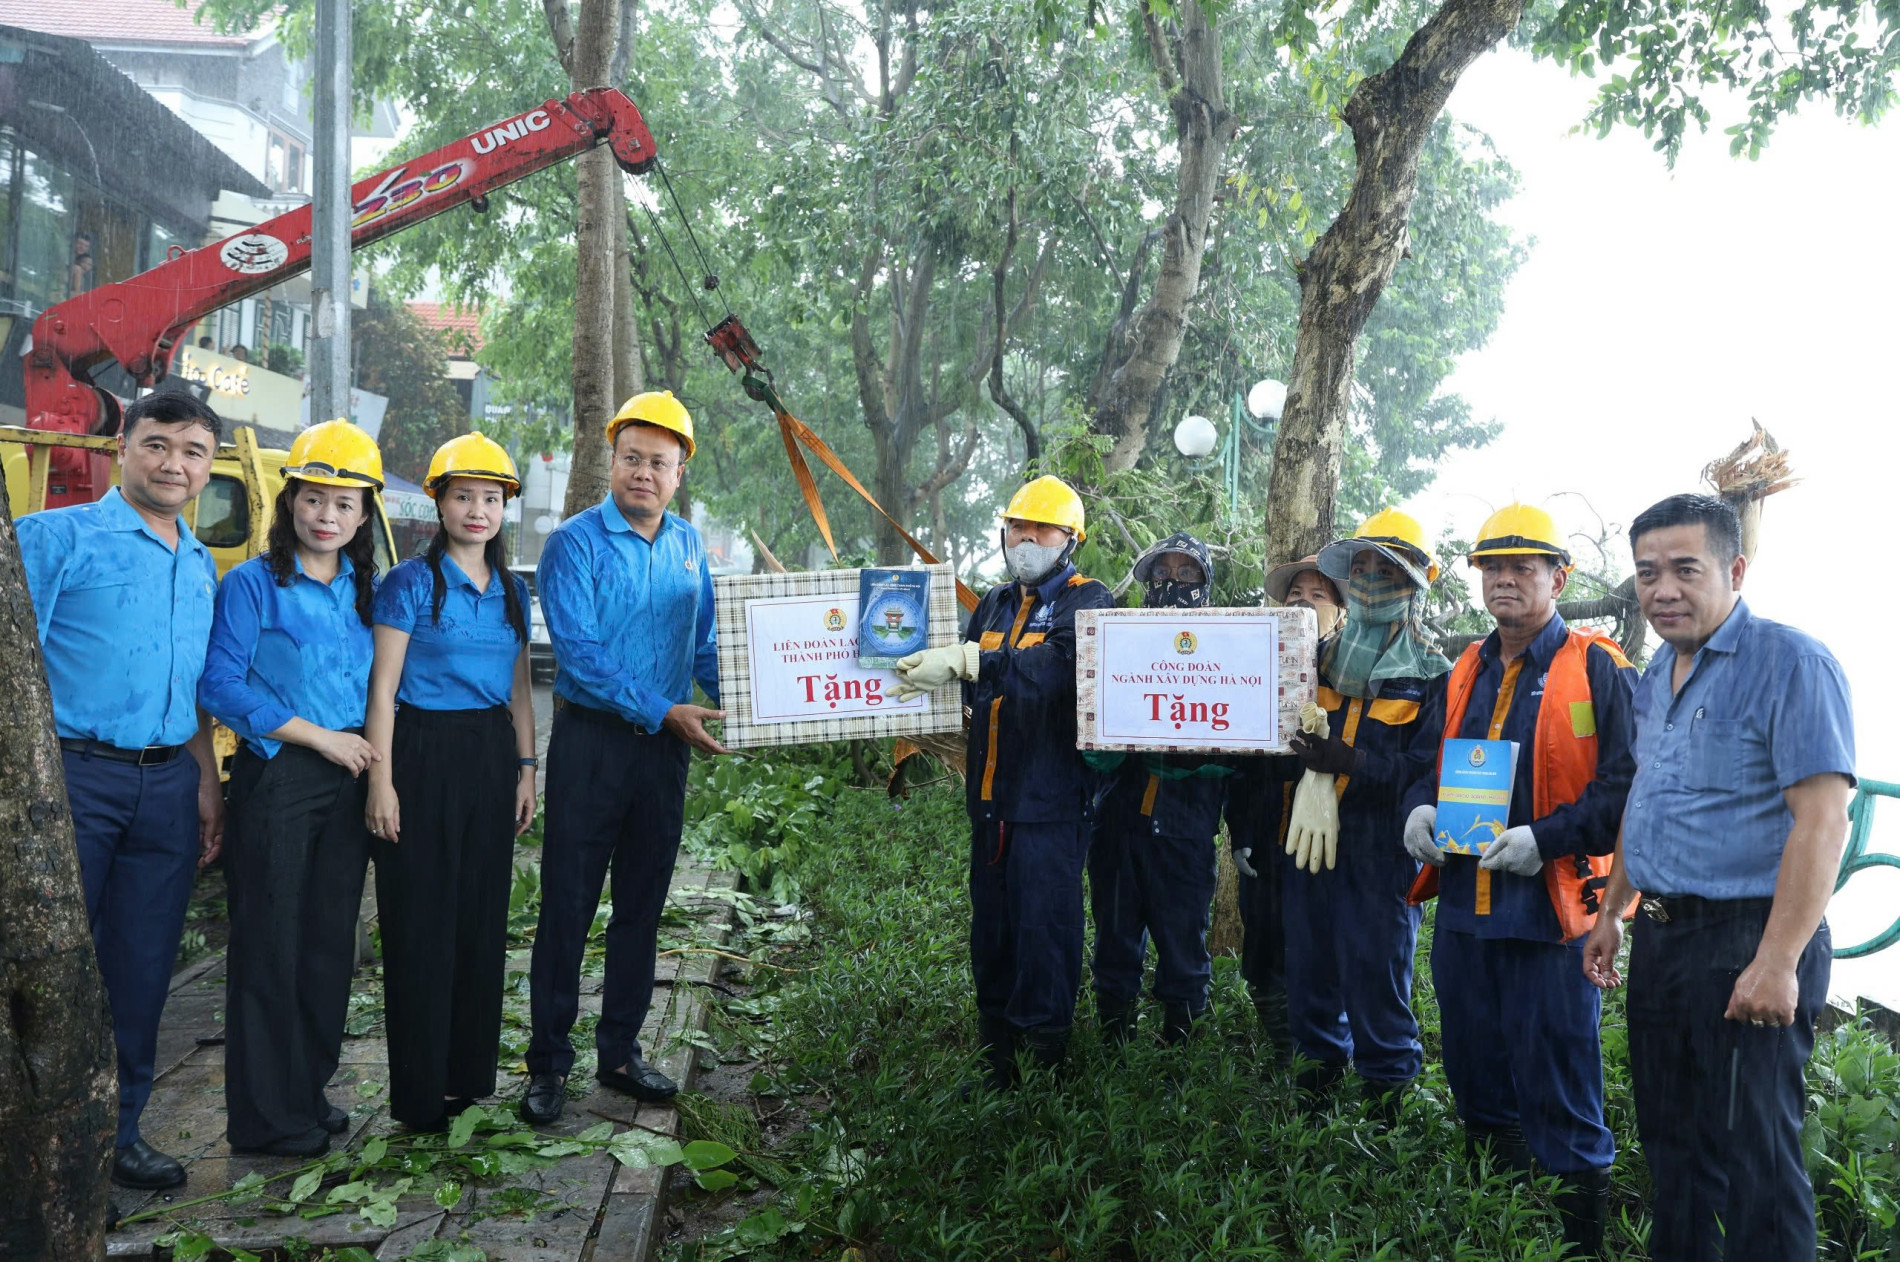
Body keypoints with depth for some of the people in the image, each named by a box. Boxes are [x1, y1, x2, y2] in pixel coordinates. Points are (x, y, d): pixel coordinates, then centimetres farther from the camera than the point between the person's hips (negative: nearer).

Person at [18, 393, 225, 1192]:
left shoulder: (201, 567, 15)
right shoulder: (58, 537, -3)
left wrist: (208, 783, 13)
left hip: (169, 786, 6)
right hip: (73, 774, -5)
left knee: (141, 968, 11)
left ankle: (117, 1132, 24)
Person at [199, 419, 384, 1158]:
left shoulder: (365, 591, 12)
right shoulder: (253, 585, -6)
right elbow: (219, 684, -13)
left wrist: (371, 756, 4)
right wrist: (317, 735, -14)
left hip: (346, 781, 6)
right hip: (275, 781, -5)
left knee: (331, 942, 11)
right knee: (271, 944, 1)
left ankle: (309, 1090, 25)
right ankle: (266, 1116, 12)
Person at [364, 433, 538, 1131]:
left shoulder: (512, 591, 12)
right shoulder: (410, 582, -5)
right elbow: (382, 687, -7)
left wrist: (526, 769, 12)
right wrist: (381, 780, -12)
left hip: (492, 757, 5)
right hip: (422, 754, -5)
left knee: (484, 921, 10)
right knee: (421, 925, 0)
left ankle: (471, 1075, 23)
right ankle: (421, 1095, 11)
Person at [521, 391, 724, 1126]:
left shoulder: (688, 546, 10)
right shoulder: (576, 543, -8)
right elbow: (578, 653, -16)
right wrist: (664, 711, -20)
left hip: (666, 747, 5)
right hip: (591, 740, -5)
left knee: (642, 906, 12)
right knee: (568, 905, 1)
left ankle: (620, 1052, 25)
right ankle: (549, 1062, 13)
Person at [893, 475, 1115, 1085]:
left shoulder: (1089, 603, -5)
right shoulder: (994, 603, 18)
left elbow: (1057, 665, -26)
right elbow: (967, 689, 21)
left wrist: (966, 661, -34)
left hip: (1052, 800, -7)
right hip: (992, 795, 7)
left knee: (1044, 926, -5)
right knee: (990, 926, 12)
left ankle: (1045, 1052, 9)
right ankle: (994, 1056, 23)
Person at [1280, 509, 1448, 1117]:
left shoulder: (1431, 674, -4)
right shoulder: (1322, 656, 11)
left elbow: (1424, 768, -15)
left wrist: (1349, 761, -27)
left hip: (1380, 846, -4)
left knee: (1375, 969, 1)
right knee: (1310, 959, 13)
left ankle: (1387, 1086, 18)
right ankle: (1320, 1061, 31)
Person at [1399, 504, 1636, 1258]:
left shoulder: (1597, 669, -6)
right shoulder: (1465, 673, 14)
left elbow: (1626, 783, -11)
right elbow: (1429, 759, 20)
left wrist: (1548, 837, -21)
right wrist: (1420, 807, -1)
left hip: (1550, 906, -7)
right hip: (1463, 905, 7)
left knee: (1557, 1087, 0)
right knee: (1475, 1076, 18)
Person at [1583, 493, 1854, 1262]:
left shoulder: (1790, 664, -14)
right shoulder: (1655, 677, 11)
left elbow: (1822, 820, -20)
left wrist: (1778, 962, -23)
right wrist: (1611, 911, 19)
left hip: (1747, 940, -8)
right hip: (1659, 934, 8)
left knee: (1750, 1153, 1)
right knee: (1668, 1132, 18)